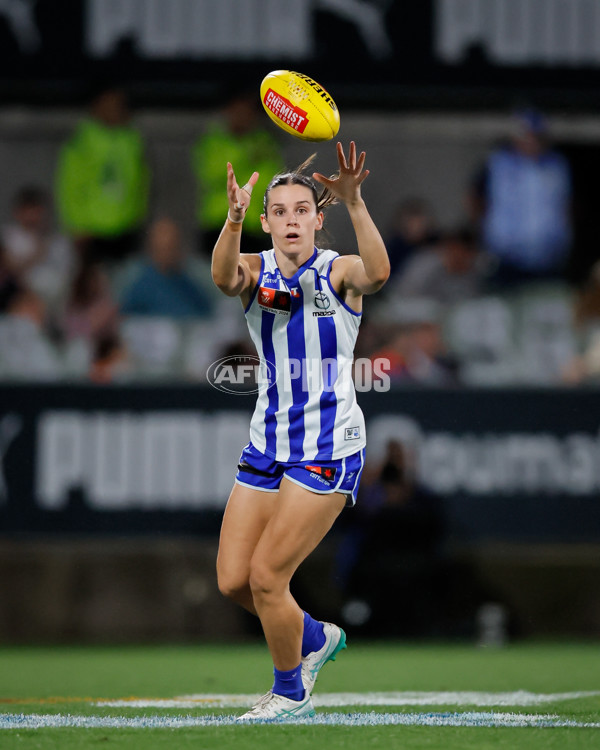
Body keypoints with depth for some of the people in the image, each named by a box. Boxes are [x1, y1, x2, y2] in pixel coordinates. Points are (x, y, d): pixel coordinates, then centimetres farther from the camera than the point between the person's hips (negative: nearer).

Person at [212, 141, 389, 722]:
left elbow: (377, 273, -33)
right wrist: (234, 218, -45)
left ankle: (291, 693, 14)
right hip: (267, 444, 5)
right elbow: (224, 276, -24)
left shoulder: (339, 273, -8)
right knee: (232, 581, 4)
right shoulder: (256, 272, 1)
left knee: (266, 577, -9)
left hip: (328, 448, -5)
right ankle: (314, 638, 31)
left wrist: (354, 204, -48)